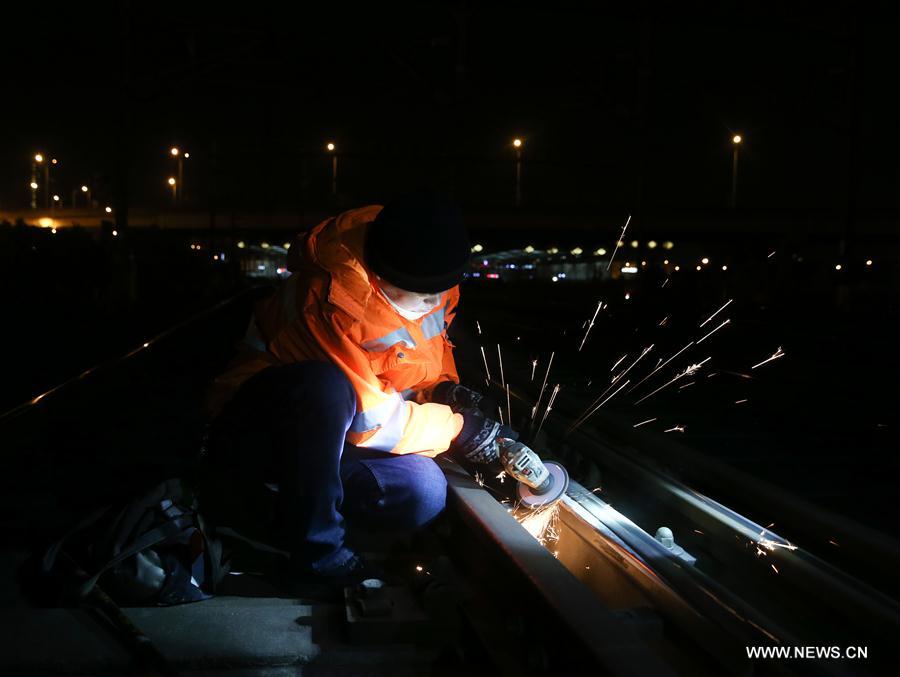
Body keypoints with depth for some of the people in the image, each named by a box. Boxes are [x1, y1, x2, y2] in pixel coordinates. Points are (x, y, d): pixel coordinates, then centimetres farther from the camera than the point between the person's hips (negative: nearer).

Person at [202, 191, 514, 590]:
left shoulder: (427, 281, -7)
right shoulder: (333, 299, -30)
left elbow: (433, 343, 14)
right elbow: (369, 418, -26)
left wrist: (443, 388, -7)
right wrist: (458, 429, -18)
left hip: (327, 430, 7)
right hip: (251, 434, -7)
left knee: (423, 494, -17)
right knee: (327, 387, -39)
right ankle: (315, 549, -22)